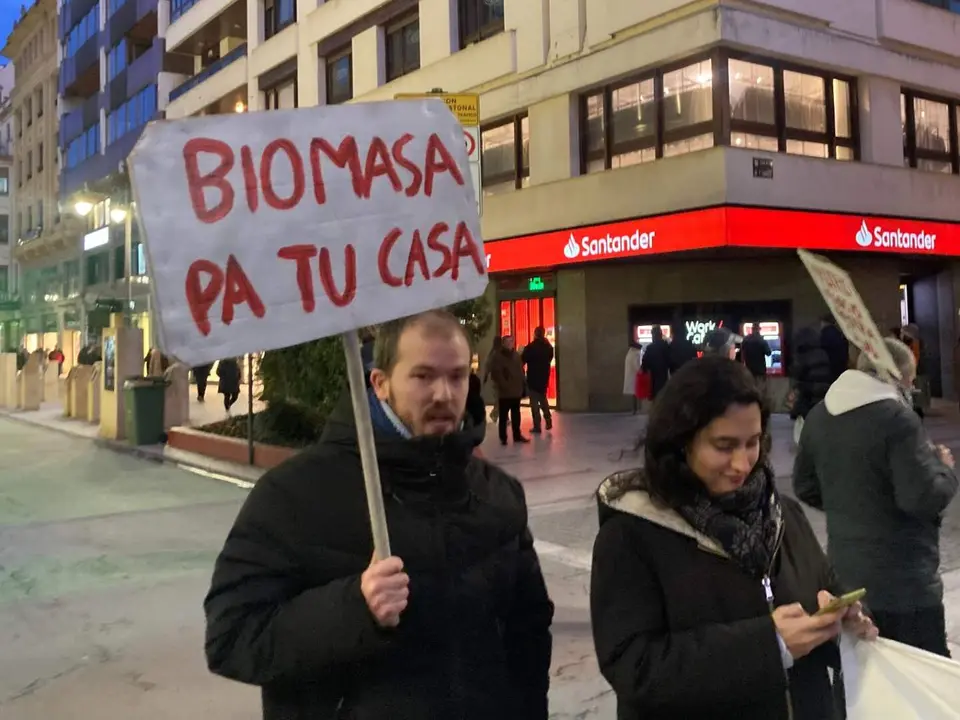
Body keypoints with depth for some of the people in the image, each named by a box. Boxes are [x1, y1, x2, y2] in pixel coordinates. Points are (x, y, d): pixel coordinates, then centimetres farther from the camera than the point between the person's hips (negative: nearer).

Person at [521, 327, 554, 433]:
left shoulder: (530, 347, -16)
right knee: (543, 399, 22)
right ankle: (548, 421, 16)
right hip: (544, 377, 5)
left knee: (534, 402, 0)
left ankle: (537, 426, -3)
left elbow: (522, 361, -9)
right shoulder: (549, 347, 1)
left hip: (533, 378, -5)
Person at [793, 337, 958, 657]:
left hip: (844, 576, 7)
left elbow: (805, 486, 12)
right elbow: (924, 498, -21)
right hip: (902, 583, -7)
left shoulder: (818, 416, 3)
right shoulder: (896, 417, -20)